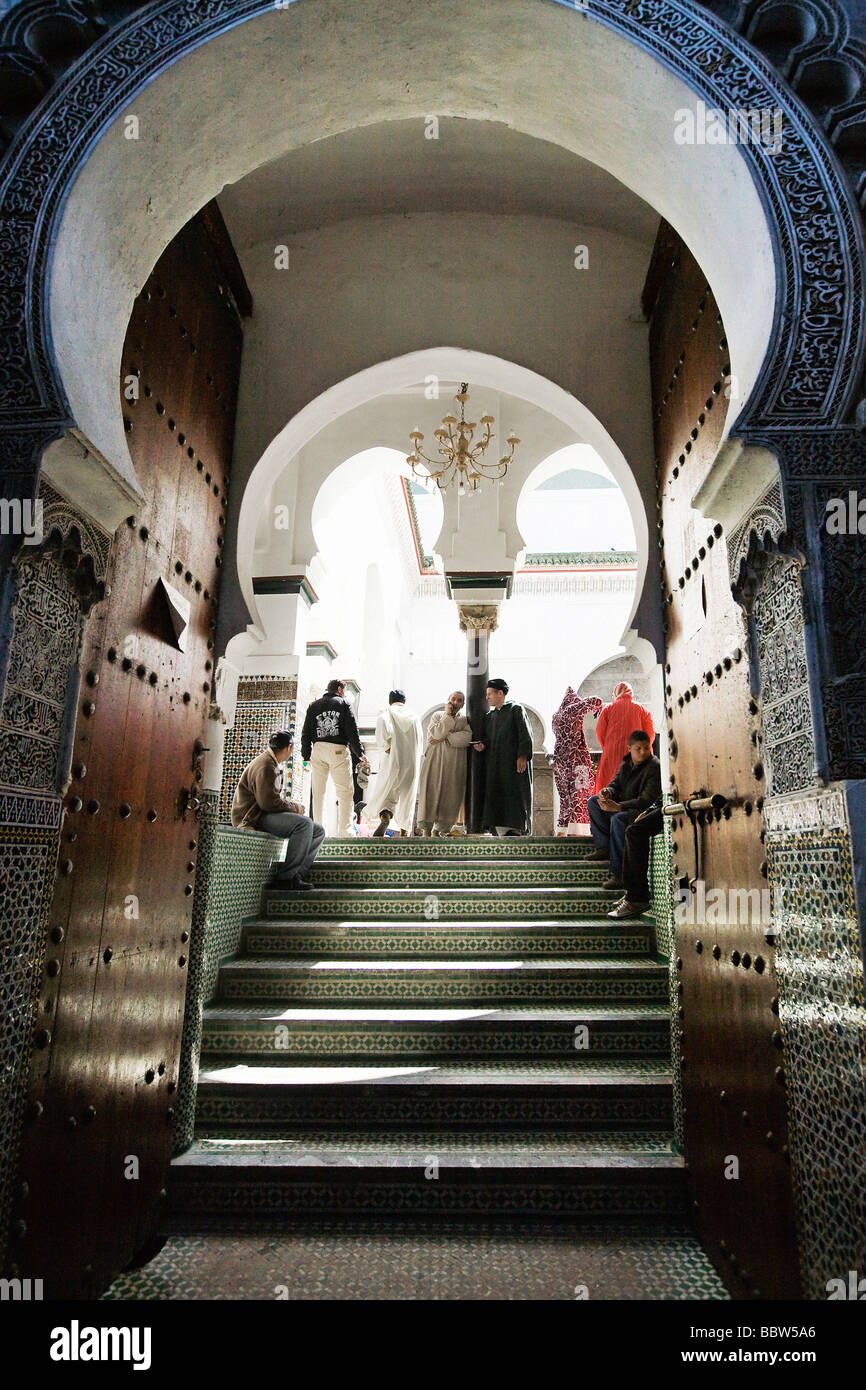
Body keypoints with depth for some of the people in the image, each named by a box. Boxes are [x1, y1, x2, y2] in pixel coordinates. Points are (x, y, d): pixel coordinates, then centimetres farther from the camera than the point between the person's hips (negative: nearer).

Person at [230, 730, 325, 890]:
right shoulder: (265, 765, -14)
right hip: (254, 817, -11)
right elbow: (269, 802, -23)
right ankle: (286, 876, -25)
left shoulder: (275, 765, 21)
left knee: (318, 831, 2)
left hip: (266, 815, 11)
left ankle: (299, 872, -8)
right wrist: (296, 808, -9)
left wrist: (293, 806, 6)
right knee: (304, 823, -31)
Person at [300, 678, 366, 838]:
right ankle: (344, 832, -9)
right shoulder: (343, 703, 6)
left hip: (318, 749, 4)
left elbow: (306, 733, 14)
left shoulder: (313, 706, 17)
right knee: (344, 791, -2)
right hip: (339, 750, -4)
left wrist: (306, 756, 18)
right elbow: (352, 730, -1)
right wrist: (359, 752, 3)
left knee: (318, 791, 8)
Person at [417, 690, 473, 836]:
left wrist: (445, 738, -12)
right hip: (435, 762, -1)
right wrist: (447, 715, -5)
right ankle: (426, 829, 3)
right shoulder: (438, 715, 9)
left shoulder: (465, 720, 11)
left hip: (455, 765, 1)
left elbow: (467, 738, -8)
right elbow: (437, 733, -9)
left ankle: (439, 829, 8)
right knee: (431, 793, -6)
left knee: (451, 797, -2)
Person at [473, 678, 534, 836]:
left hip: (514, 762, -6)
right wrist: (482, 745, 0)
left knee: (515, 796, -7)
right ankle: (504, 832, -2)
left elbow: (525, 734, -7)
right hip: (495, 764, 6)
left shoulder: (516, 710, 2)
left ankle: (518, 830, -5)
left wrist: (522, 756, -18)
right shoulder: (489, 716, 21)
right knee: (496, 797, -2)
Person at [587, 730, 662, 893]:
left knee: (618, 819, -35)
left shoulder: (654, 767, -17)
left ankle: (618, 875, -36)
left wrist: (618, 807, -34)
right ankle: (604, 848, -4)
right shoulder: (626, 763, 7)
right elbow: (616, 783, 16)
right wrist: (607, 791, -11)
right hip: (626, 806, 9)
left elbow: (646, 800, -25)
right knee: (594, 801, 3)